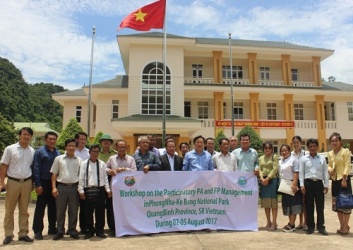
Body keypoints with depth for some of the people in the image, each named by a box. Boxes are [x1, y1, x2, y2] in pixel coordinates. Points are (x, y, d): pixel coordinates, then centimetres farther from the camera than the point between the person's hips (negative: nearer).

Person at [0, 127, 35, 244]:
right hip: (13, 182, -2)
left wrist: (32, 183, 6)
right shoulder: (10, 149, -3)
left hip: (26, 183, 3)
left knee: (24, 210, 9)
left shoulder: (32, 151, 6)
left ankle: (23, 234, 17)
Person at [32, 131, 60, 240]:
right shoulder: (40, 152, -4)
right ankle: (37, 230, 13)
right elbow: (36, 169, -8)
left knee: (53, 207, 12)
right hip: (44, 183, -4)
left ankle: (52, 228, 24)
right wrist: (37, 184, -13)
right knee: (40, 207, 2)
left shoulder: (58, 153, 9)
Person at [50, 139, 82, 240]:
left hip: (74, 187, 1)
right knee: (60, 211, 8)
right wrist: (54, 187, -4)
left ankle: (72, 231, 21)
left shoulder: (79, 160, 5)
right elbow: (54, 174, 4)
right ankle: (60, 231, 20)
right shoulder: (59, 158, 3)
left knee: (73, 211, 8)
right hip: (61, 186, 0)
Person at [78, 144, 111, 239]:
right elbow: (81, 178, 2)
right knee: (88, 211, 8)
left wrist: (108, 189, 3)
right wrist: (81, 190, -4)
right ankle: (90, 230, 23)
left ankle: (100, 230, 20)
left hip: (100, 189, 1)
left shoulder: (102, 164, 7)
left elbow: (105, 177, 8)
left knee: (100, 211, 6)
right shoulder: (84, 163, 4)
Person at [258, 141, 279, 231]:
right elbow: (259, 169, 8)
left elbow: (275, 169, -9)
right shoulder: (261, 158, 14)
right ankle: (268, 222, 17)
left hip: (272, 180, -4)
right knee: (265, 202, 8)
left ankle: (274, 223, 3)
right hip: (263, 181, 4)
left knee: (273, 201, -3)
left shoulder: (275, 157, 1)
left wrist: (267, 178, -15)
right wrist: (262, 178, -10)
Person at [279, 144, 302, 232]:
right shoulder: (280, 162, 14)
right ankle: (291, 223, 19)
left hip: (291, 185, -8)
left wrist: (294, 184, -22)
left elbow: (296, 173, -15)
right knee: (287, 205, 10)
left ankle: (292, 224, 1)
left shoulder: (293, 159, -8)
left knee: (293, 204, -3)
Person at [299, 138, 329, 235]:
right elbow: (301, 172, 2)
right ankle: (310, 226, 16)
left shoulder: (322, 158, 5)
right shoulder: (304, 158, 3)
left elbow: (325, 172, 6)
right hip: (308, 183, 0)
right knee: (309, 206, 5)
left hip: (318, 183, 0)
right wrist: (302, 185, -5)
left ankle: (321, 226, 14)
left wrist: (326, 185, 2)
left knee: (320, 206, 3)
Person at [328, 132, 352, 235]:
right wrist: (329, 169, -9)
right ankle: (342, 226, 23)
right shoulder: (330, 154, 10)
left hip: (344, 179, -6)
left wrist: (344, 178, -20)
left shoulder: (346, 151, -6)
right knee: (337, 203, 11)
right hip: (335, 180, 6)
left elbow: (347, 165, -12)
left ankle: (346, 226, 9)